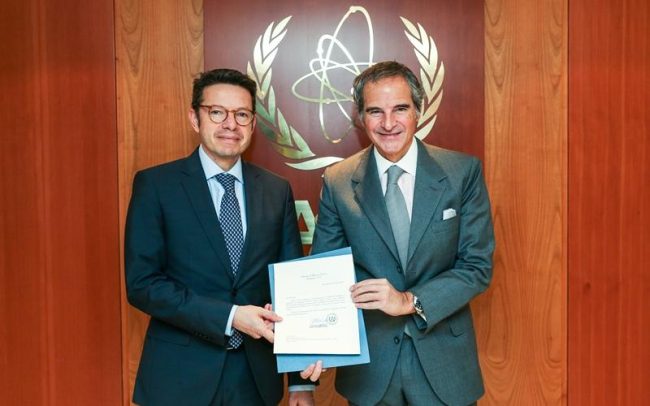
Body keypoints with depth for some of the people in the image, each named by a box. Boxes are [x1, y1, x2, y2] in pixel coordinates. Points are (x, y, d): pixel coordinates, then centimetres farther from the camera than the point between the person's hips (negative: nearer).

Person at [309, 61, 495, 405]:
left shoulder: (464, 172, -7)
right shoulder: (337, 182, -4)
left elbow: (478, 266, -7)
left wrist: (411, 301, -20)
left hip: (444, 362, 0)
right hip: (368, 364, 1)